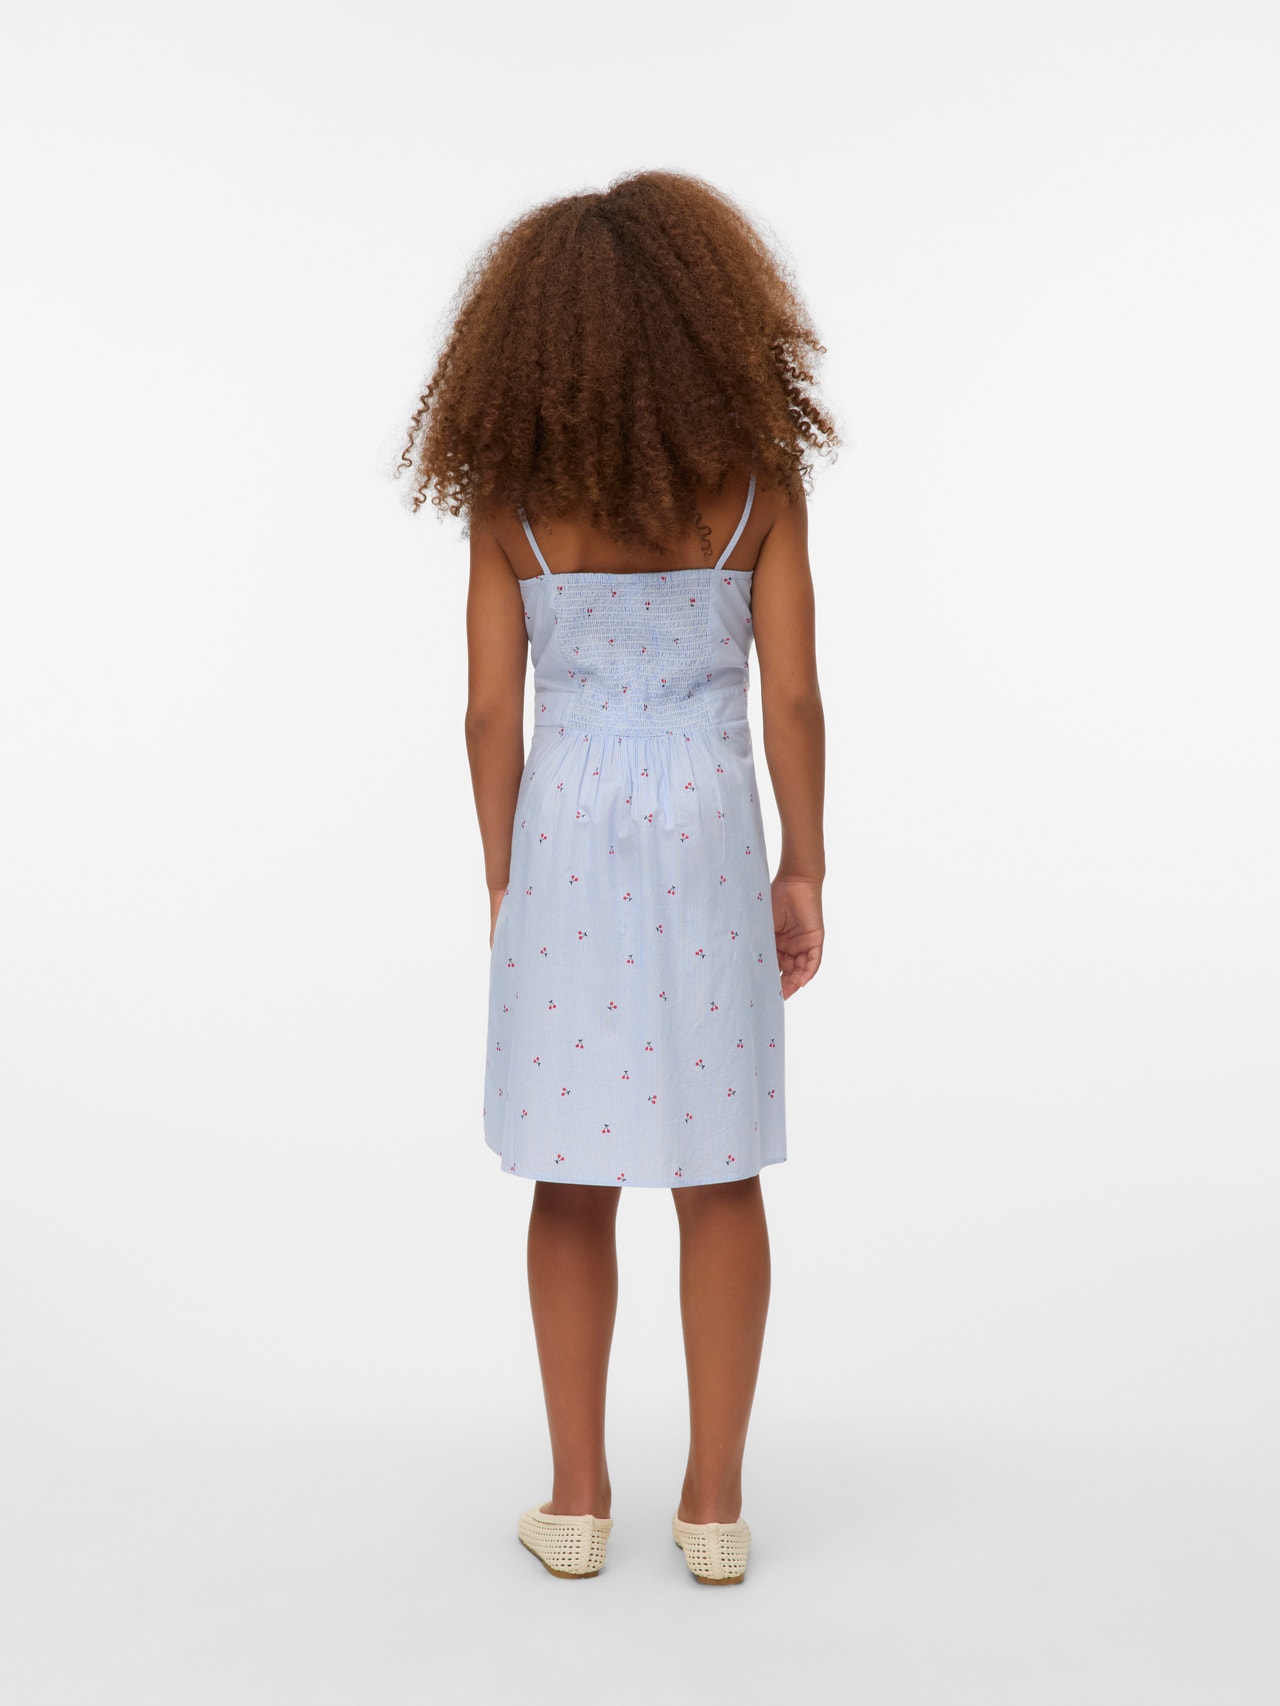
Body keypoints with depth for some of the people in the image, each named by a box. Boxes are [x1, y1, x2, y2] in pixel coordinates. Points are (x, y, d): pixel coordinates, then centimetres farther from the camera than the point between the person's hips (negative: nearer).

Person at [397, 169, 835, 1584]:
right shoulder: (756, 472, -5)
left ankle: (579, 1498, 19)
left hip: (563, 837, 1)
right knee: (718, 1174, 10)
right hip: (707, 834, 0)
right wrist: (802, 870, 5)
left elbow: (491, 710, -3)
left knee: (574, 1176, 10)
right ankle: (713, 1501, 17)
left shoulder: (508, 492, -4)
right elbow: (793, 697, -6)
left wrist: (503, 882, 8)